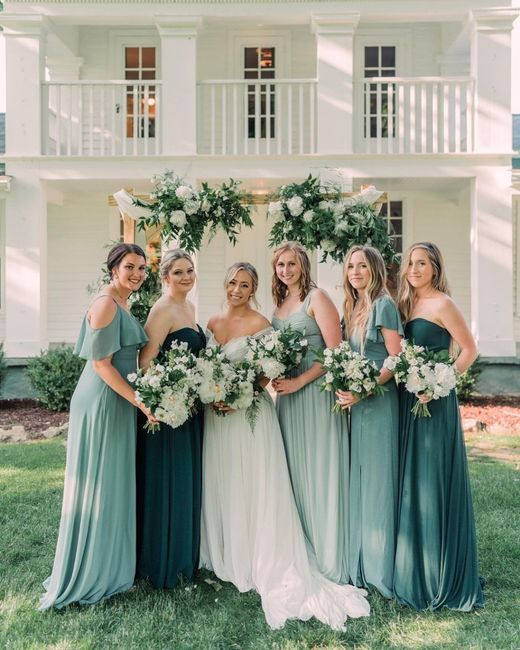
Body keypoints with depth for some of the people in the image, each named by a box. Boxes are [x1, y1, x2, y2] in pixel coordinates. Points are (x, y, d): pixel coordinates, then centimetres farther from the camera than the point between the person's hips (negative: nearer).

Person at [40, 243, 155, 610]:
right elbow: (101, 363, -19)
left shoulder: (123, 304, 13)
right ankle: (89, 575, 18)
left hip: (120, 401, 10)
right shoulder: (106, 304, -16)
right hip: (103, 402, -9)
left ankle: (109, 564, 32)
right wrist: (140, 402, -18)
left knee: (115, 483, 17)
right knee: (99, 485, 2)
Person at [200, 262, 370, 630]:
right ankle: (226, 557, 29)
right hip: (217, 414, 6)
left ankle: (267, 566, 13)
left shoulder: (259, 323, -8)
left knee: (254, 489, 0)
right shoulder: (213, 323, 10)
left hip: (250, 413, -6)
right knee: (220, 487, 13)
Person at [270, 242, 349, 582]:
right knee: (295, 474, 11)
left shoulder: (316, 298, -6)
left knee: (321, 472, -1)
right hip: (287, 393, 7)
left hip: (316, 391, -7)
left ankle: (330, 561, 11)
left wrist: (299, 381, -16)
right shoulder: (280, 303, 15)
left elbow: (335, 351, -13)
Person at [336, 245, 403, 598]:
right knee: (359, 480, 12)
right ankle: (361, 564, 24)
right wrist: (346, 389, 3)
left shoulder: (384, 305, -8)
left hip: (379, 400, -7)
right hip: (357, 401, 7)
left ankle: (380, 568, 13)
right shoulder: (353, 308, 14)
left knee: (377, 480, 0)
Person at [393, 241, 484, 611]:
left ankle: (441, 577, 16)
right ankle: (416, 570, 29)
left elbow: (469, 349, -10)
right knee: (412, 483, 14)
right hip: (409, 400, 8)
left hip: (434, 401, -8)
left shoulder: (441, 304, -9)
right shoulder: (407, 304, 13)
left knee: (433, 483, 0)